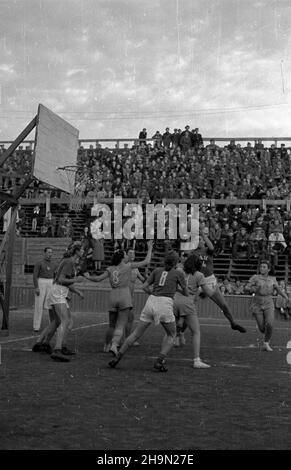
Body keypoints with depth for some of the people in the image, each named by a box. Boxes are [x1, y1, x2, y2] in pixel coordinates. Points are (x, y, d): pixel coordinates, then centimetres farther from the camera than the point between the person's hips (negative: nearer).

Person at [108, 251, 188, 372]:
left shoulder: (157, 270, 18)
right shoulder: (178, 273, 9)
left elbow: (145, 286, 14)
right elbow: (186, 293, 17)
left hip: (151, 302, 3)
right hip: (165, 304, -3)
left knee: (136, 333, 12)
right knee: (171, 335, 18)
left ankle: (118, 357, 10)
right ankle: (160, 361, 2)